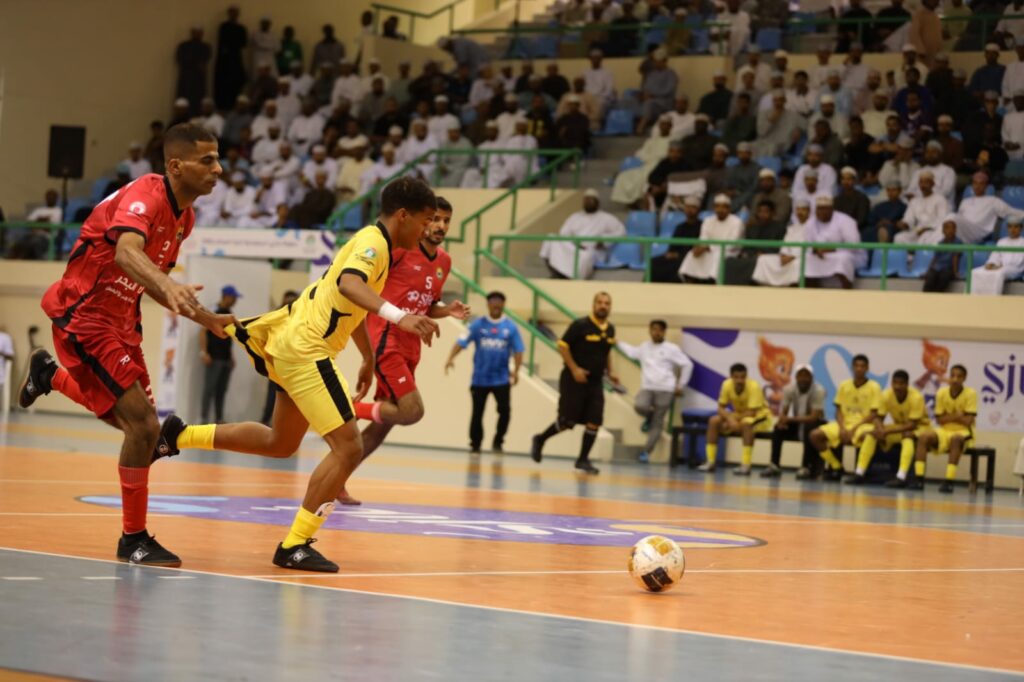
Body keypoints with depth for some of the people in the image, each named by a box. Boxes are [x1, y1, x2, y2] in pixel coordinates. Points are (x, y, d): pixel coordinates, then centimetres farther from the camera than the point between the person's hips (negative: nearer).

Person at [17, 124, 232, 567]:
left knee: (133, 421, 22)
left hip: (120, 319, 9)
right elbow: (126, 252, -44)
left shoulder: (184, 215, 5)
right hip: (84, 313, -9)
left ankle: (50, 374, 44)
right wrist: (169, 287, -62)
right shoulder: (146, 195, -23)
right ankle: (134, 540, -3)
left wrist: (206, 320, 13)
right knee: (144, 423, -15)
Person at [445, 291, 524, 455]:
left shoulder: (510, 327, 0)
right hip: (480, 378, 0)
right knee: (477, 412, 4)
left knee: (505, 411, -8)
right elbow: (461, 342, -8)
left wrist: (516, 370, -14)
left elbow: (518, 351, 0)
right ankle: (475, 445, 19)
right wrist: (451, 358, -22)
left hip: (501, 379, 0)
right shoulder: (478, 324, -1)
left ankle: (498, 442, 12)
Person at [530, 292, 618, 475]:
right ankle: (540, 440, 24)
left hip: (595, 382, 5)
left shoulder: (610, 330, 7)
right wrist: (574, 369, -18)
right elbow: (562, 345, -11)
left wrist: (609, 372, 9)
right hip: (574, 381, -5)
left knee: (594, 422, -3)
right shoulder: (580, 325, -12)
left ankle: (583, 459, 9)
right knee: (567, 421, -2)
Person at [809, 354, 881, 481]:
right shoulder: (844, 385, 7)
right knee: (815, 435, -15)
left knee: (868, 436, -42)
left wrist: (854, 429, -17)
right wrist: (842, 428, -12)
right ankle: (836, 466, 1)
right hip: (844, 424, 5)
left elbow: (873, 414, -8)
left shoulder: (873, 387, -4)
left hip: (863, 425, -5)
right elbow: (838, 410, 7)